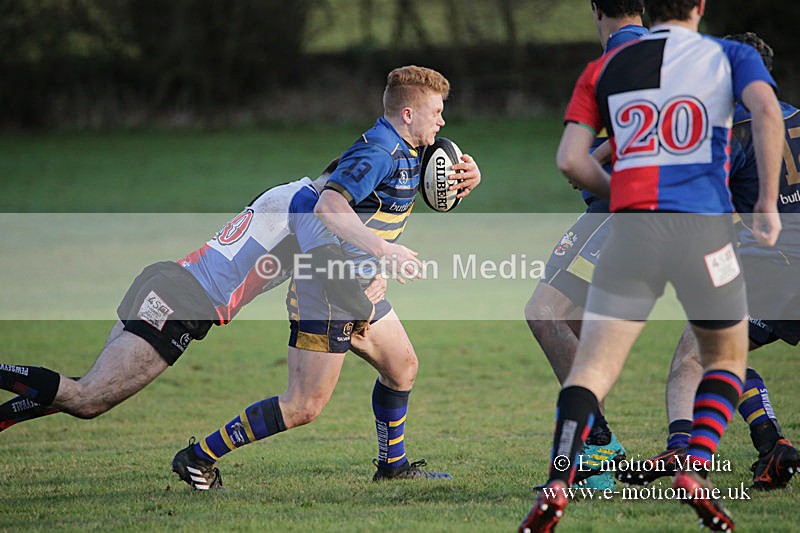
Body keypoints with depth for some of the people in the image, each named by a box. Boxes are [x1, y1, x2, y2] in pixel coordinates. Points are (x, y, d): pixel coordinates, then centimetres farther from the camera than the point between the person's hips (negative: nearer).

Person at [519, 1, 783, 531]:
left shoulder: (605, 68, 14)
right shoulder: (731, 55, 10)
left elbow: (571, 159, 6)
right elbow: (767, 111, -11)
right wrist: (768, 203, -6)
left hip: (632, 229, 1)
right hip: (704, 228, -1)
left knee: (592, 367, 1)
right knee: (728, 358, 20)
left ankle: (557, 487, -20)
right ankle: (696, 472, 1)